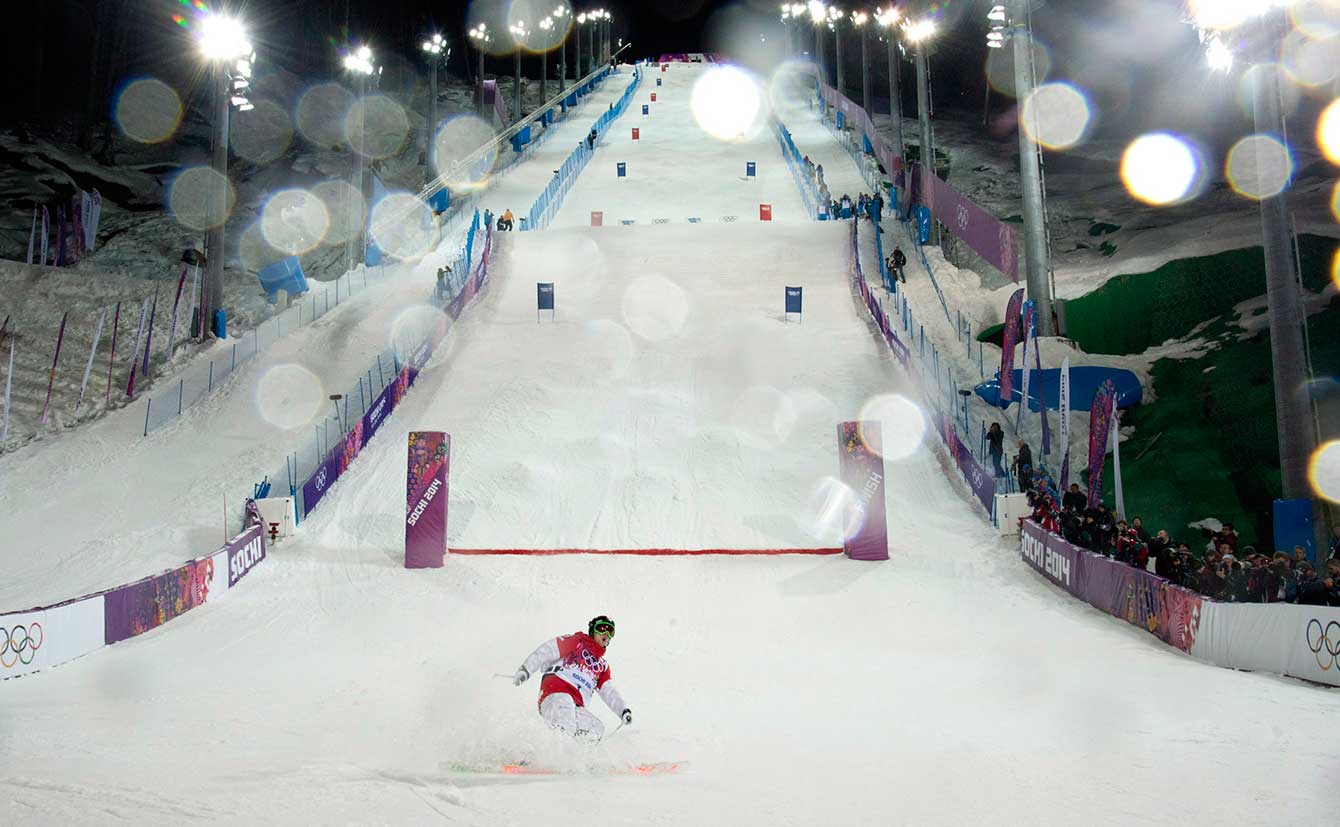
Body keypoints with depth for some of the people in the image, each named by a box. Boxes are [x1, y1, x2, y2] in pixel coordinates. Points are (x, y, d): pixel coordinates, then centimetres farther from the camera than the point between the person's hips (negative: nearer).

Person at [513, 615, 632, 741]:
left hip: (576, 706, 6)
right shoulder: (577, 641, 12)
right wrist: (525, 669, -10)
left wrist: (624, 710, 8)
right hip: (556, 692, -6)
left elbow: (609, 693, 26)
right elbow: (547, 651, 3)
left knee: (597, 730, -19)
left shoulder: (602, 666, 31)